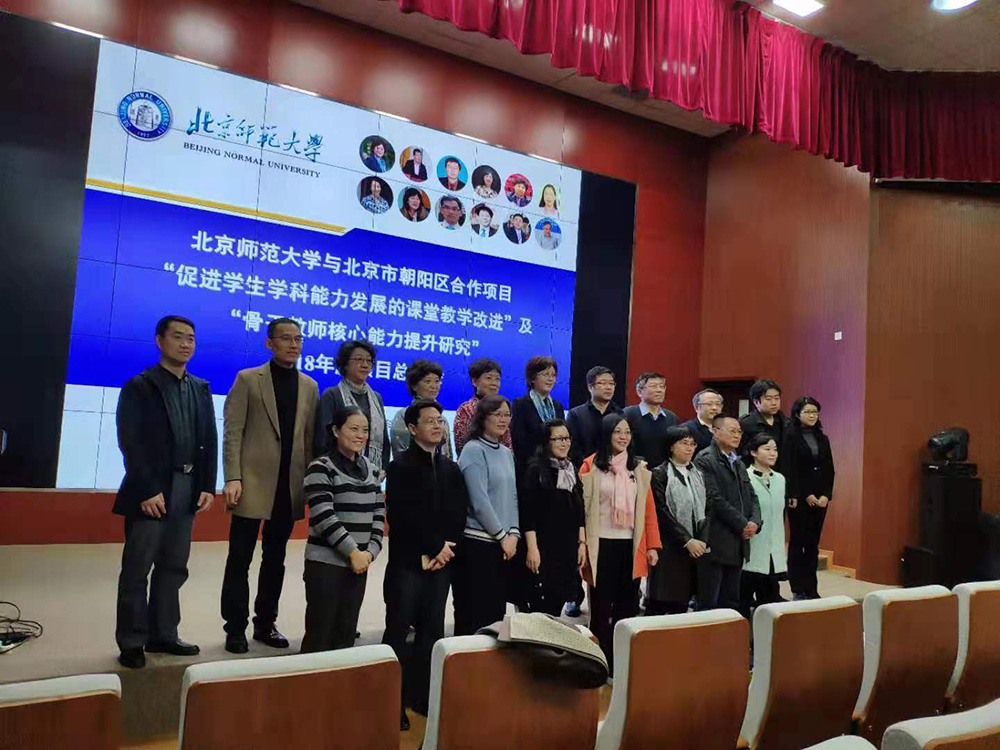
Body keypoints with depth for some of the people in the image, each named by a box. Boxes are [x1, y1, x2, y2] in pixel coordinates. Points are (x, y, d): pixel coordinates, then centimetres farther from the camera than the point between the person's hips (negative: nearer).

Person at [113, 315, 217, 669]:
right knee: (137, 569, 3)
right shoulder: (139, 387, -3)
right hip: (150, 490, -5)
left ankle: (163, 634, 22)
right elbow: (130, 442, -11)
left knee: (173, 567, 11)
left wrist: (207, 487, 1)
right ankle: (132, 641, 15)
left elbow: (210, 441, 10)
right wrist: (147, 490, -17)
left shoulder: (201, 389, 12)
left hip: (187, 489, 5)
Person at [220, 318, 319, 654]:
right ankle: (235, 628, 17)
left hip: (289, 487, 4)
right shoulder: (248, 379, 0)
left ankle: (265, 624, 25)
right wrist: (232, 478, -13)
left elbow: (310, 437, 10)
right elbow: (232, 432, -5)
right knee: (240, 559, 4)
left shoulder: (310, 386, 10)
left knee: (275, 560, 13)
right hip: (253, 484, -3)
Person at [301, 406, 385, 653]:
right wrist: (353, 551, -14)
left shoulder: (371, 469, 11)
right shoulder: (321, 468, -8)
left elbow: (379, 513, 10)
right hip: (326, 562, -5)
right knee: (320, 635, 1)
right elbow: (323, 516, -15)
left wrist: (371, 551, -3)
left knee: (346, 634, 11)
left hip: (360, 563, 6)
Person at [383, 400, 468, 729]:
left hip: (442, 560, 5)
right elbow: (402, 515, -13)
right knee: (398, 631, 0)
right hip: (408, 560, -4)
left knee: (432, 631, 9)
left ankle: (422, 696, 21)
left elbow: (458, 516, 7)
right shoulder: (400, 465, -3)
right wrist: (435, 546, -13)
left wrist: (445, 549, -8)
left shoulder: (452, 469, 12)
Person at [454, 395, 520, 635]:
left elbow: (513, 496, 13)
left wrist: (513, 534, 0)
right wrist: (502, 536, -12)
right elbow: (479, 501, -16)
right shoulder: (474, 450, -10)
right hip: (478, 542, -7)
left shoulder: (507, 453, 12)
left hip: (504, 543, 7)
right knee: (474, 613, 2)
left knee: (497, 609, 13)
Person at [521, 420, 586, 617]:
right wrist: (532, 548, -17)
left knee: (559, 601, 9)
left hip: (569, 547, 6)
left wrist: (582, 543, 9)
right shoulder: (535, 470, -8)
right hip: (544, 547, -6)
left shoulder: (572, 470, 11)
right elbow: (527, 513, -12)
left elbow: (579, 511, 14)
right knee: (542, 604, -3)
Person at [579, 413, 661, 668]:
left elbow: (648, 508, 8)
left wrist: (653, 545, 3)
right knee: (602, 604, 5)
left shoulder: (639, 467, 9)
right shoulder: (591, 466, -4)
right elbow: (581, 507, -6)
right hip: (602, 545, -4)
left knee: (627, 604, 10)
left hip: (631, 545, 4)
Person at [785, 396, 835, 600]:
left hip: (821, 498, 5)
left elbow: (829, 470, 10)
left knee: (813, 544, 8)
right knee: (797, 543, 1)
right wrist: (806, 495, -12)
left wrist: (826, 495, -3)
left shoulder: (823, 439, 13)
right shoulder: (791, 438, -5)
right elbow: (790, 470, -9)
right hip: (799, 498, -5)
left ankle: (811, 589, 14)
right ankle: (798, 590, 7)